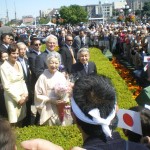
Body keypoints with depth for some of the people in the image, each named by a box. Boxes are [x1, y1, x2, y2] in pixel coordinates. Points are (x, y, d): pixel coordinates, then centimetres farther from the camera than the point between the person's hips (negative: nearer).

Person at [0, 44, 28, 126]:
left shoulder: (18, 64, 5)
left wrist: (25, 93, -1)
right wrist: (18, 98, -13)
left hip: (22, 96, 6)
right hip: (12, 97, -6)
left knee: (21, 118, 12)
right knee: (14, 121, -2)